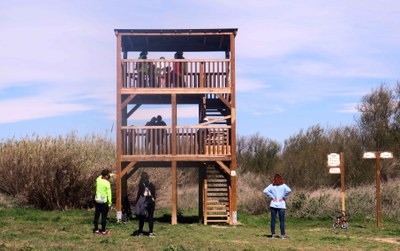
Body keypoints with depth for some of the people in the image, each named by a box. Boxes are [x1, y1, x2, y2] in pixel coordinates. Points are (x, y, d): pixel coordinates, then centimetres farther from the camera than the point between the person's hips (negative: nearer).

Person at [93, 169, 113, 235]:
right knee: (104, 217, 4)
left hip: (97, 200, 5)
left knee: (96, 215, 13)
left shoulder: (98, 179, -2)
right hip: (104, 201, -5)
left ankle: (96, 230, 19)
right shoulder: (107, 183, -17)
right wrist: (110, 203, -7)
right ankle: (103, 231, 9)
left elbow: (101, 176, 24)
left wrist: (110, 175, 27)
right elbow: (109, 194, -14)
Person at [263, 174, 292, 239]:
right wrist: (283, 197, -7)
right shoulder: (283, 186, 0)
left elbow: (265, 191, -8)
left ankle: (273, 234, 8)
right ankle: (283, 234, 1)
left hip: (273, 205, 2)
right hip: (281, 205, -2)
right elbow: (289, 190, -17)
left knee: (273, 220, 6)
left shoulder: (271, 186, 4)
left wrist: (272, 196, -2)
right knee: (282, 220, 2)